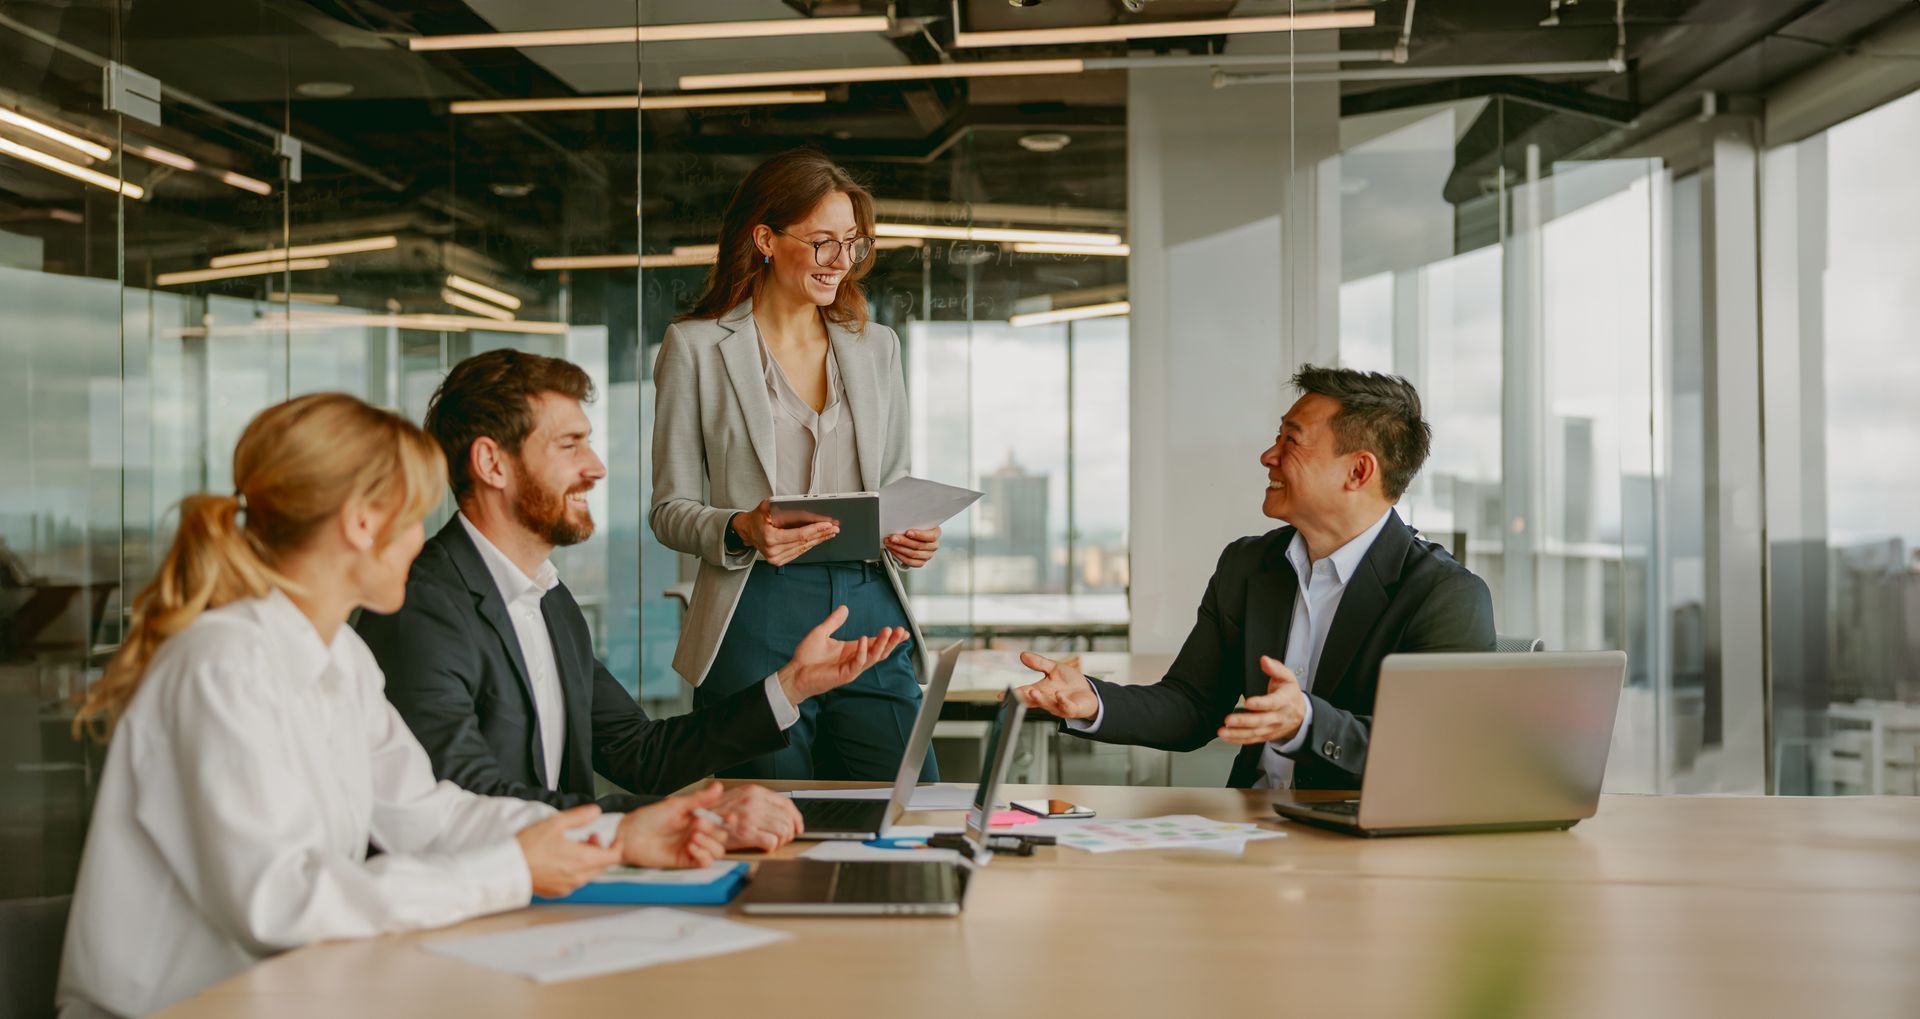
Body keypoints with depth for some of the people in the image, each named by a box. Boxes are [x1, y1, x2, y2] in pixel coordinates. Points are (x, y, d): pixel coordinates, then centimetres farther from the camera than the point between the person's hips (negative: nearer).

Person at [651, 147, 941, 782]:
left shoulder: (876, 347, 15)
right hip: (756, 623, -3)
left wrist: (913, 537, -1)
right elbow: (670, 508, 3)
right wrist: (739, 531, -16)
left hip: (870, 610, 3)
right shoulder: (696, 347, 3)